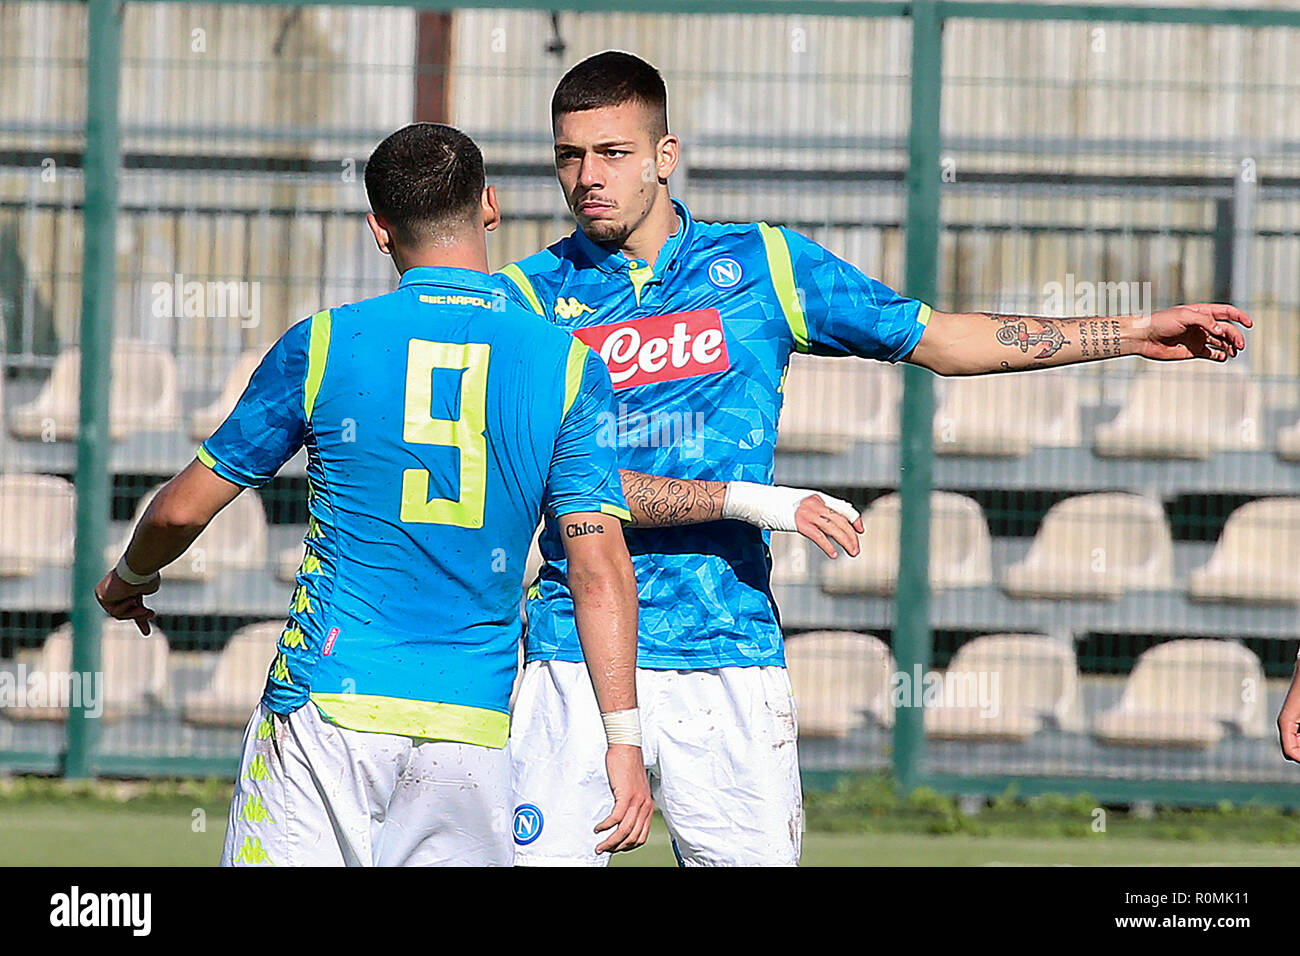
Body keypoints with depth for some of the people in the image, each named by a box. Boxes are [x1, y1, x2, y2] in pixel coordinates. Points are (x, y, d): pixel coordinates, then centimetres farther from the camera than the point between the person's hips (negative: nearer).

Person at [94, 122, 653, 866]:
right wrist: (625, 737, -4)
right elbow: (599, 566, -5)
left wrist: (128, 579, 30)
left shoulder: (322, 346, 1)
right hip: (472, 720, 1)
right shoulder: (570, 368, 2)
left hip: (326, 702, -1)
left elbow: (186, 508, 9)